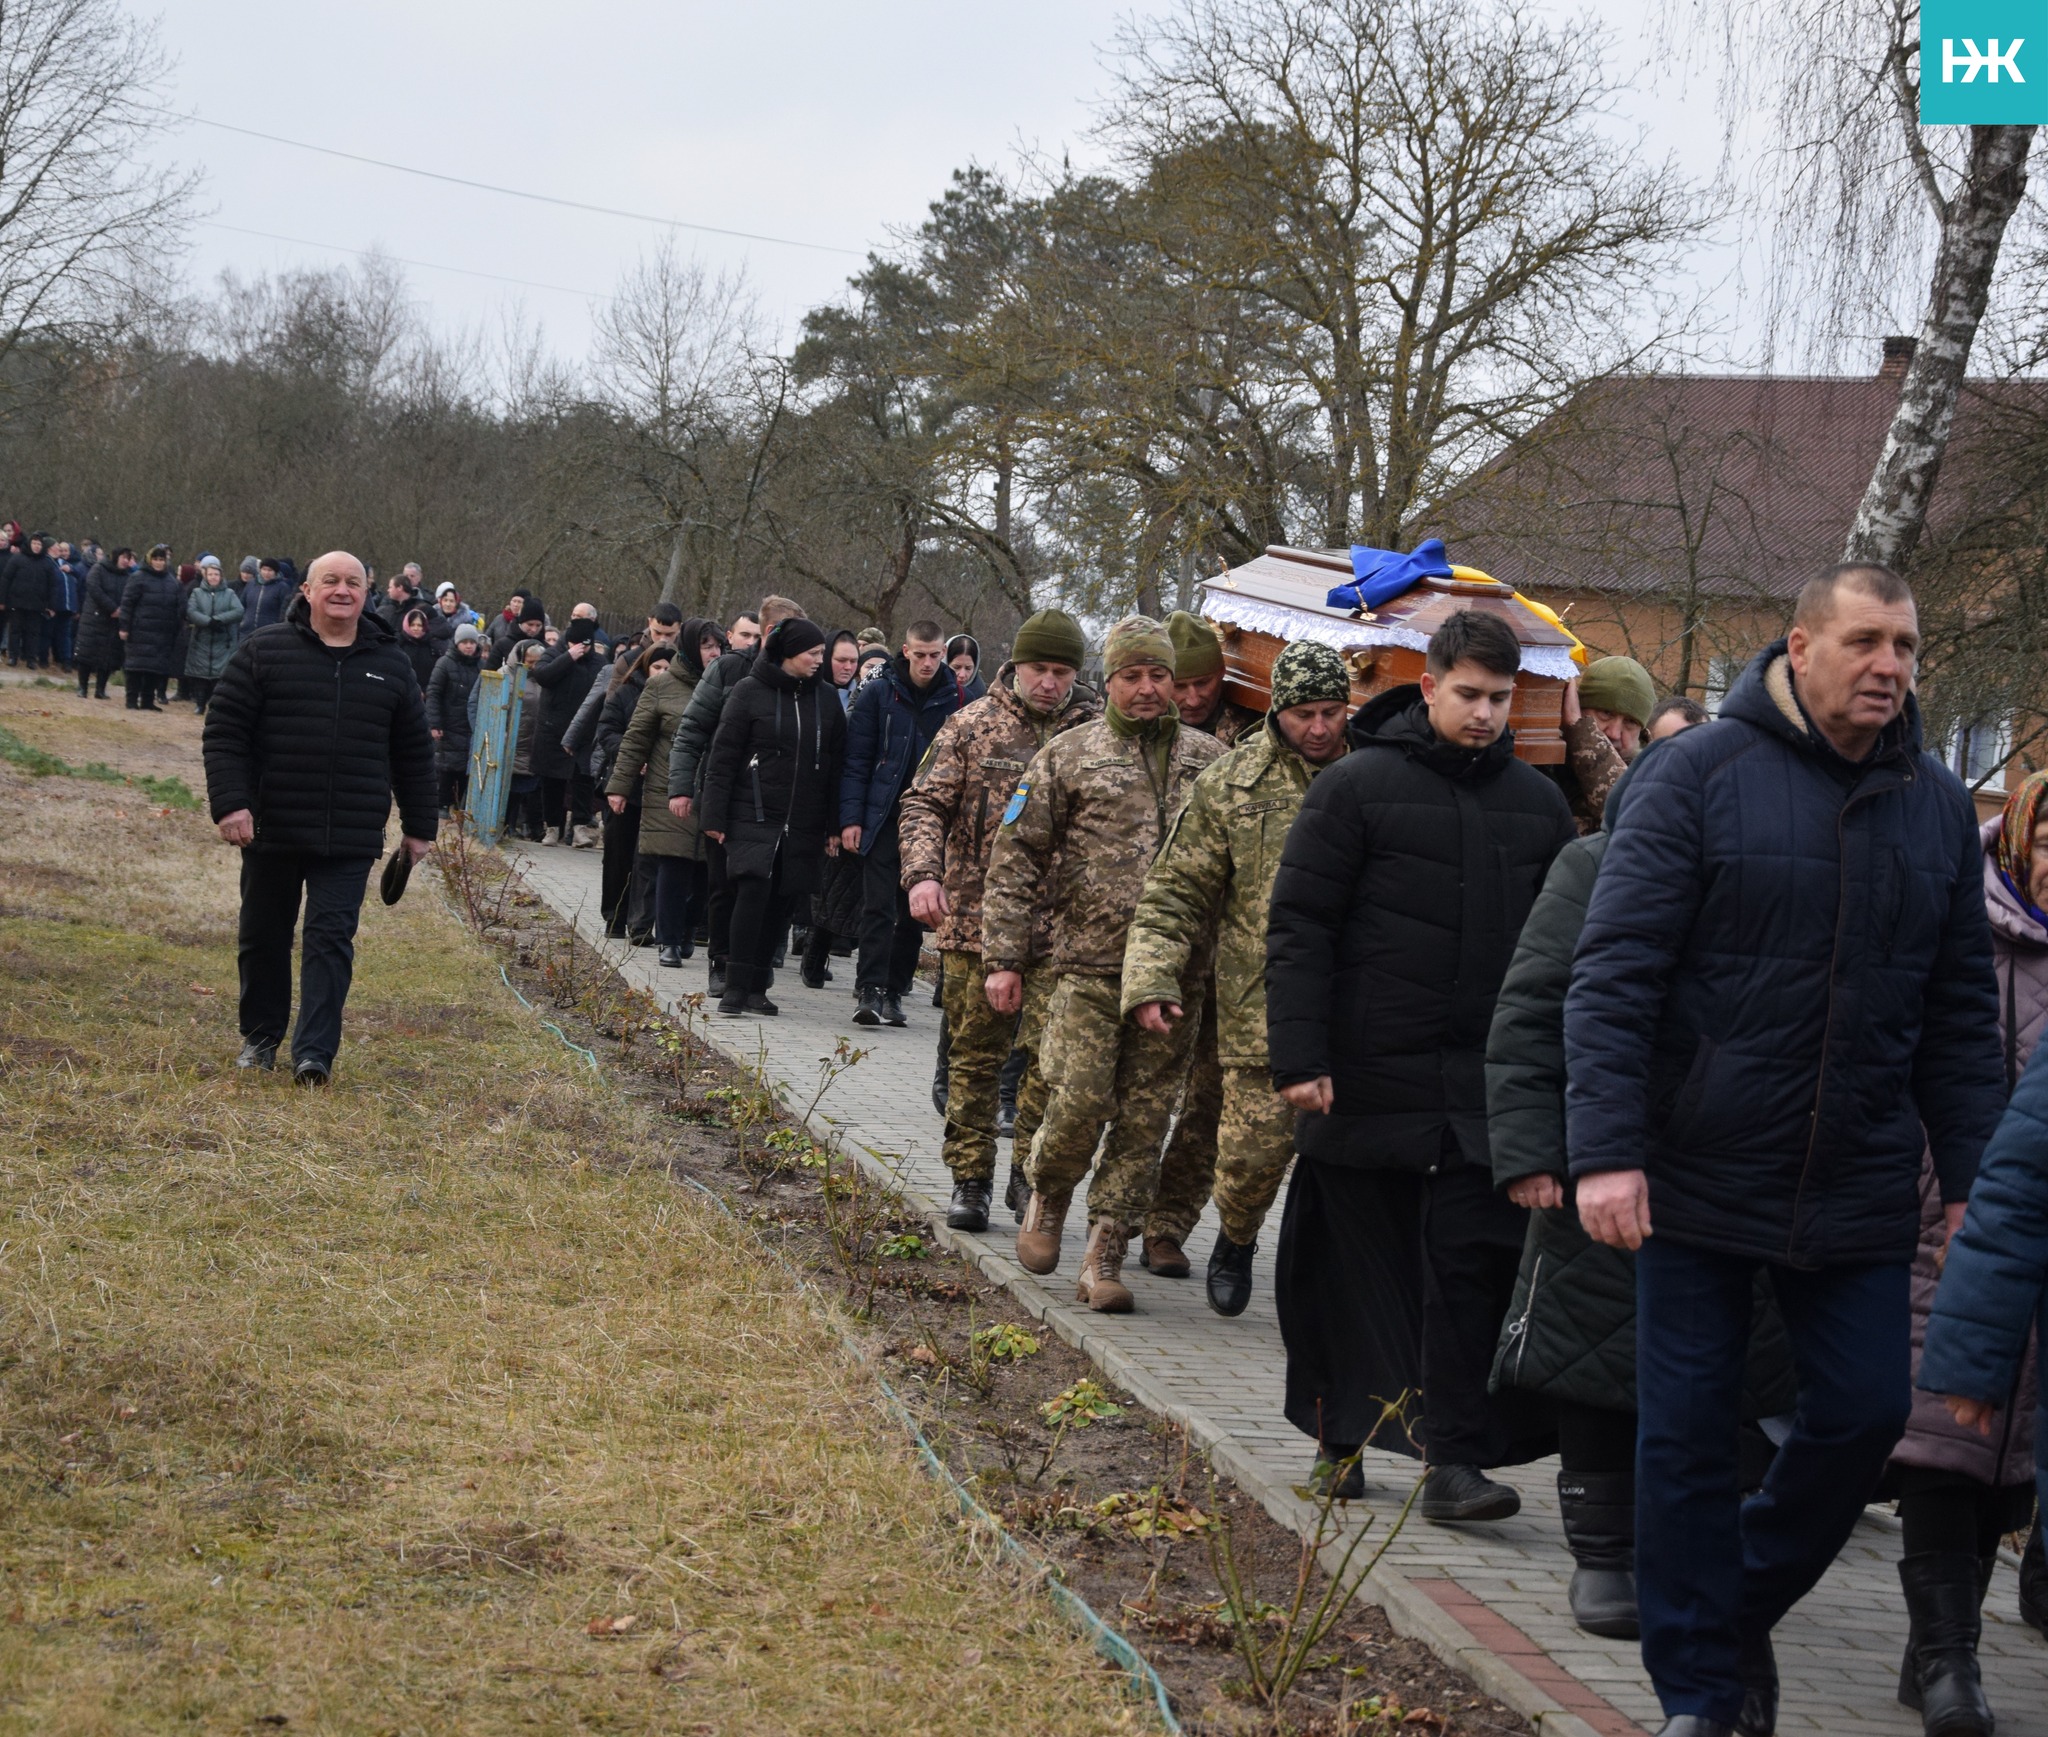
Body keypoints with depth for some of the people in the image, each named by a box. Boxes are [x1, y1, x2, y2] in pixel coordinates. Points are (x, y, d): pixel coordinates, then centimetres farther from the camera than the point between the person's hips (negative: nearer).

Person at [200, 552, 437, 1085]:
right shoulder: (263, 652, 0)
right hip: (271, 830, 0)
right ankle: (260, 1037, 27)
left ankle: (314, 1052, -10)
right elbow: (223, 732, -3)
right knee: (264, 936, 11)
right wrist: (230, 802, -14)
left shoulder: (389, 665, 9)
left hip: (350, 840, 1)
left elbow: (414, 753, 15)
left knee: (332, 939, -7)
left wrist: (419, 827, 14)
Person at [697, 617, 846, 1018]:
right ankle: (735, 987, -13)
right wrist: (714, 815, -6)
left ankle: (755, 988, 13)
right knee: (753, 889, -17)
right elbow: (723, 756, -1)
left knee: (780, 901, 4)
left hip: (803, 824, 4)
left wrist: (834, 825, 8)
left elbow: (835, 766, 13)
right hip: (754, 815, -4)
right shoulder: (750, 691, -1)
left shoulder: (826, 700, 10)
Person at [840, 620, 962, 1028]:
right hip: (883, 820, -2)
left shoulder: (955, 700, 4)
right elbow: (855, 761, 2)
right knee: (879, 908, -9)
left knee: (914, 913, 7)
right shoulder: (879, 695, 1)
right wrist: (851, 818, -6)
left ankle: (894, 991, 15)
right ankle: (871, 990, -12)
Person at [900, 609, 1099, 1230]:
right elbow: (924, 803, 2)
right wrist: (922, 872, -15)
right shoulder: (972, 727, 3)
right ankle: (971, 1180, 18)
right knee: (974, 1057, 7)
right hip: (974, 921, 0)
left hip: (1060, 929, 0)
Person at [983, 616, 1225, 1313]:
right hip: (1088, 965, -2)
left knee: (1145, 1119, 2)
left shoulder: (1210, 760, 11)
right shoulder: (1069, 755, 5)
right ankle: (1047, 1194, 21)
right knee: (1080, 1102, -9)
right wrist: (1004, 958, -2)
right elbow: (1015, 859, 5)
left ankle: (1103, 1257, 10)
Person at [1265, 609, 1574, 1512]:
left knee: (1473, 1267, -5)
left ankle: (1456, 1459, -2)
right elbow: (1298, 927, -5)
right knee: (1355, 1264, 9)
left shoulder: (1538, 805, 10)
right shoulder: (1358, 786, -3)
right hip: (1366, 1081, -2)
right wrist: (1300, 1058, -12)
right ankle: (1340, 1436, 25)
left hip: (1488, 1089, 2)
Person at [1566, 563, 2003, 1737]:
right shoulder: (1701, 777, -7)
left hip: (1862, 1194, 3)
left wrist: (1972, 1179, 7)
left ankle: (1741, 1610, 29)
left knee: (1864, 1416, 4)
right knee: (1688, 1435, 4)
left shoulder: (1938, 805, 6)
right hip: (1701, 1182, -3)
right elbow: (1614, 974, -11)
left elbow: (1962, 1012, 11)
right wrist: (1607, 1151, -18)